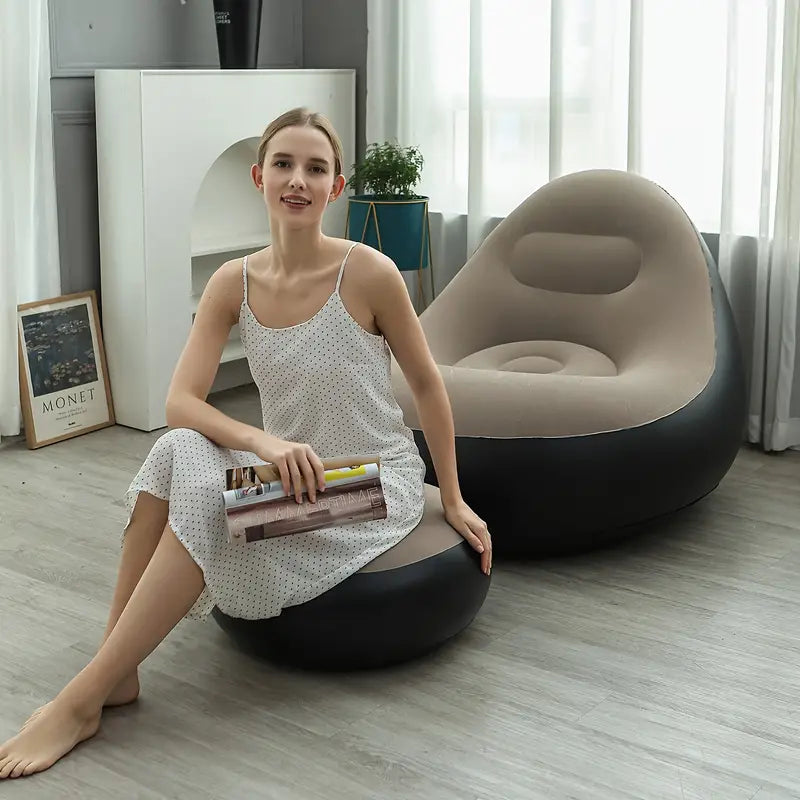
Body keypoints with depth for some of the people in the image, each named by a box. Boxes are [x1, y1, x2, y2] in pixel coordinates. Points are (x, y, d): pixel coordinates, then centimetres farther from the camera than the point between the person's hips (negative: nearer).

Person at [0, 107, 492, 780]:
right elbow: (180, 401, -11)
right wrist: (264, 441, -30)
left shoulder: (369, 273, -16)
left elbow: (427, 382, -5)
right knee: (180, 450, -25)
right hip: (290, 473, 4)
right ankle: (117, 671, -19)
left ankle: (84, 700, -17)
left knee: (206, 504, -27)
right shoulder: (234, 283, -3)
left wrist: (453, 500, 1)